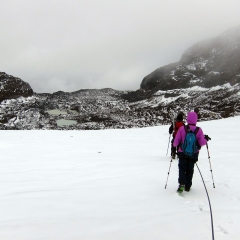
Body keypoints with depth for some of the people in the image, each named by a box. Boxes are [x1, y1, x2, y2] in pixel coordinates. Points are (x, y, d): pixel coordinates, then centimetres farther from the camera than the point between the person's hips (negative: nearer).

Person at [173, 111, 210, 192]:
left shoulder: (182, 128, -14)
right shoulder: (199, 130, -13)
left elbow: (176, 141, -10)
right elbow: (201, 143, -11)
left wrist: (174, 145, 12)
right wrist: (206, 139, 10)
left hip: (183, 153, -1)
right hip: (193, 154, 1)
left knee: (182, 168, 12)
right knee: (190, 170, 16)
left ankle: (182, 184, -6)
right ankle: (188, 186, 20)